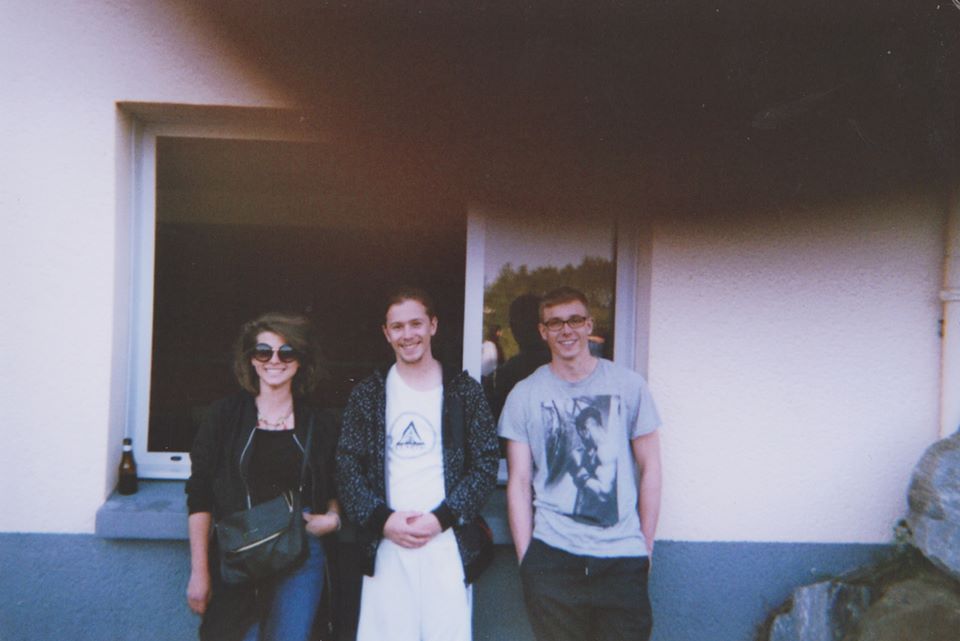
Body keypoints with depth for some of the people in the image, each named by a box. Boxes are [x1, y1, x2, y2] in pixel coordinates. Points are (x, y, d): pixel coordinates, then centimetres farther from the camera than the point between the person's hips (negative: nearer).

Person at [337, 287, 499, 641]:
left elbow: (486, 465, 0)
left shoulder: (464, 390, 2)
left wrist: (442, 518, -11)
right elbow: (347, 466, 4)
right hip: (385, 544, 1)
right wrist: (383, 520, -9)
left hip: (448, 542, -1)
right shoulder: (367, 394, 5)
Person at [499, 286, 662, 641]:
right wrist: (526, 559, 0)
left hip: (622, 558, 0)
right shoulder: (524, 395, 2)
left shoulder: (629, 385, 2)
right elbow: (519, 482, 3)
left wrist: (646, 547, 5)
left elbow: (650, 469, 6)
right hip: (551, 556, 0)